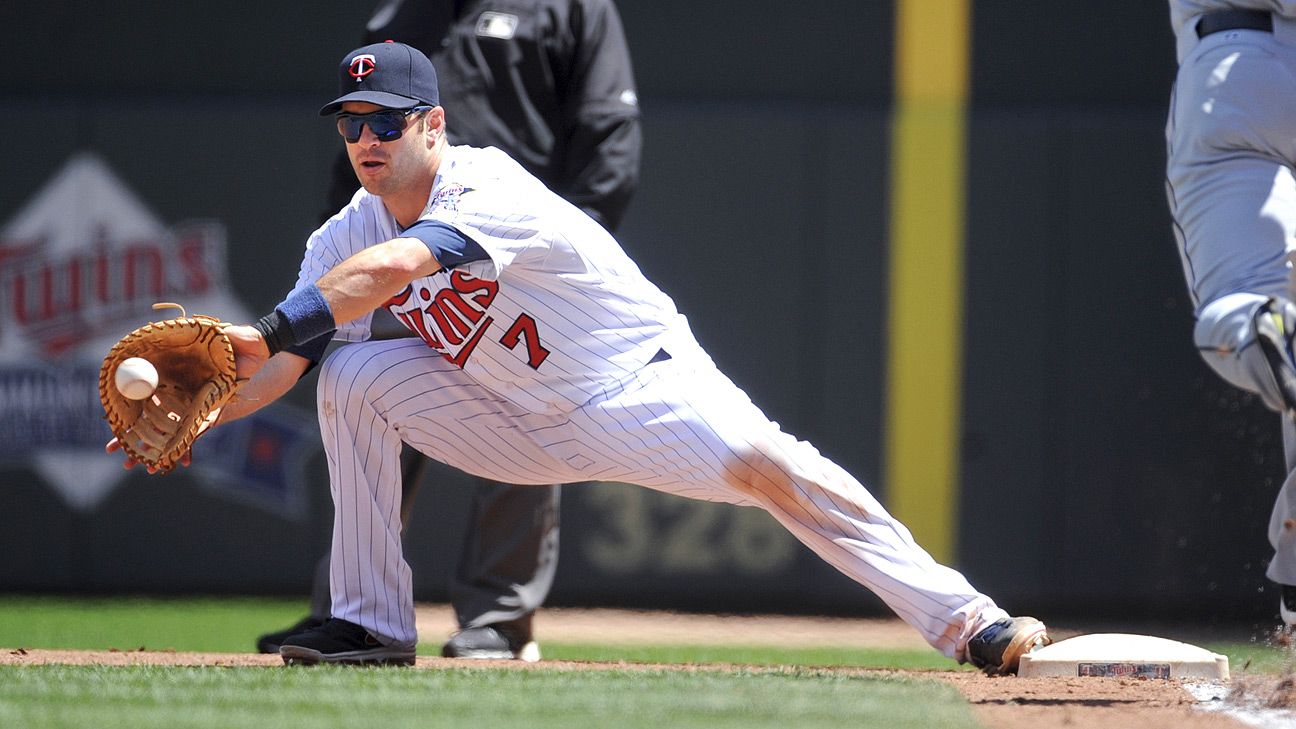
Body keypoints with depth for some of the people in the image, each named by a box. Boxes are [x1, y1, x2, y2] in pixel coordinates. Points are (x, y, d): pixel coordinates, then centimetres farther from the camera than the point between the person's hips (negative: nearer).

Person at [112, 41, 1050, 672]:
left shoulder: (493, 191, -27)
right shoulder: (344, 236, -4)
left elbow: (390, 268, -44)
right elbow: (282, 362, -8)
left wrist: (267, 331, -51)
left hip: (638, 388, -6)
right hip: (524, 427, 6)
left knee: (760, 464, -30)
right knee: (351, 379, -10)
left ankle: (967, 622, -30)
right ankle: (372, 623, -5)